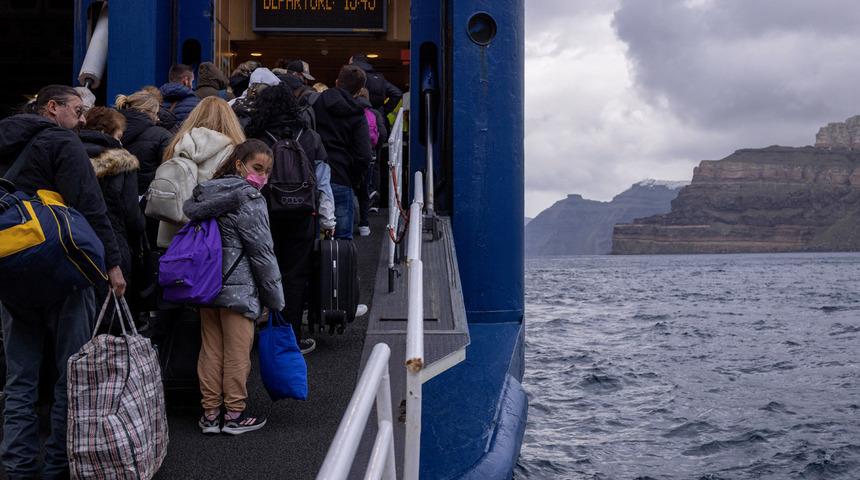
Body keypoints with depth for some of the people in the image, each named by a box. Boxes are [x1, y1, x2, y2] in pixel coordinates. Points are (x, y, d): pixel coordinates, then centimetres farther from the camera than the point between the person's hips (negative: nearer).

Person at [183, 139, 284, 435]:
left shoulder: (205, 193, 11)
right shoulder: (248, 200, -12)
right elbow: (262, 252, -12)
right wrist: (275, 298, -4)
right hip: (238, 288, -7)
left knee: (211, 350, 12)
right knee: (237, 352, 3)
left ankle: (210, 413, 17)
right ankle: (234, 413, 10)